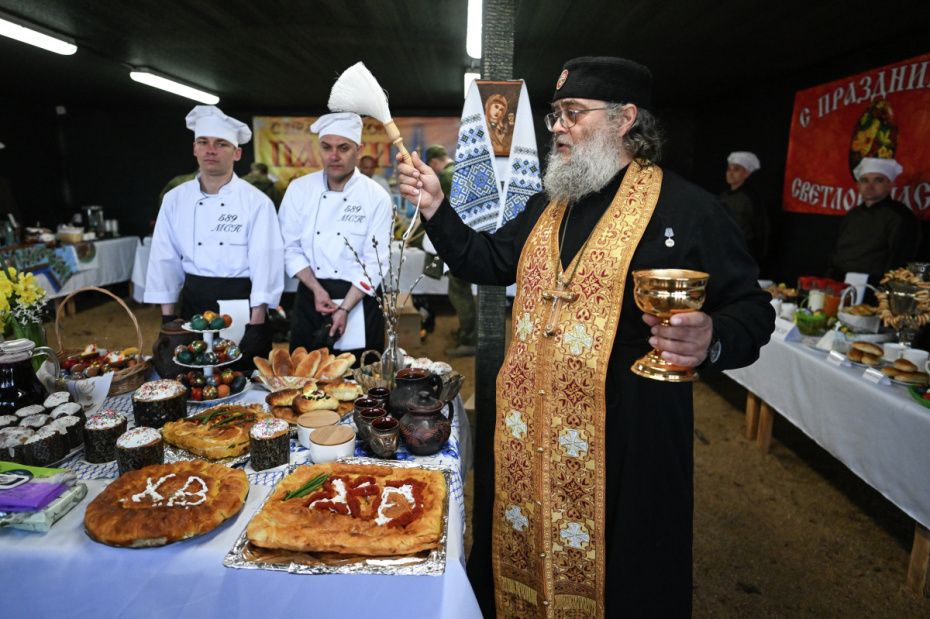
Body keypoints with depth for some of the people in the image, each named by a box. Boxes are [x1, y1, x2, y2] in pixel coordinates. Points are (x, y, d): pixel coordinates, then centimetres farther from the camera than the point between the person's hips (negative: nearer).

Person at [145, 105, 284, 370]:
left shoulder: (257, 202, -6)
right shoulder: (174, 199, 6)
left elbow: (264, 262, -10)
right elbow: (165, 261, 9)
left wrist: (256, 324, -14)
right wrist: (167, 319, 7)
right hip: (194, 302, 3)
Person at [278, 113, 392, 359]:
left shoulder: (377, 198, -10)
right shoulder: (299, 189, -1)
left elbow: (376, 262, -11)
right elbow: (290, 248, 1)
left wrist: (345, 308, -15)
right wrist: (317, 289, -12)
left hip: (359, 297, -2)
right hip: (310, 297, 3)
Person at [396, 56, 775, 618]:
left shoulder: (686, 209, -8)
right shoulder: (548, 207, 13)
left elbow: (751, 309, -7)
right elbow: (488, 262, 16)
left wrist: (712, 342, -29)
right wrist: (436, 206, 5)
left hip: (630, 438, -5)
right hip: (531, 435, 6)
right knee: (524, 558, 21)